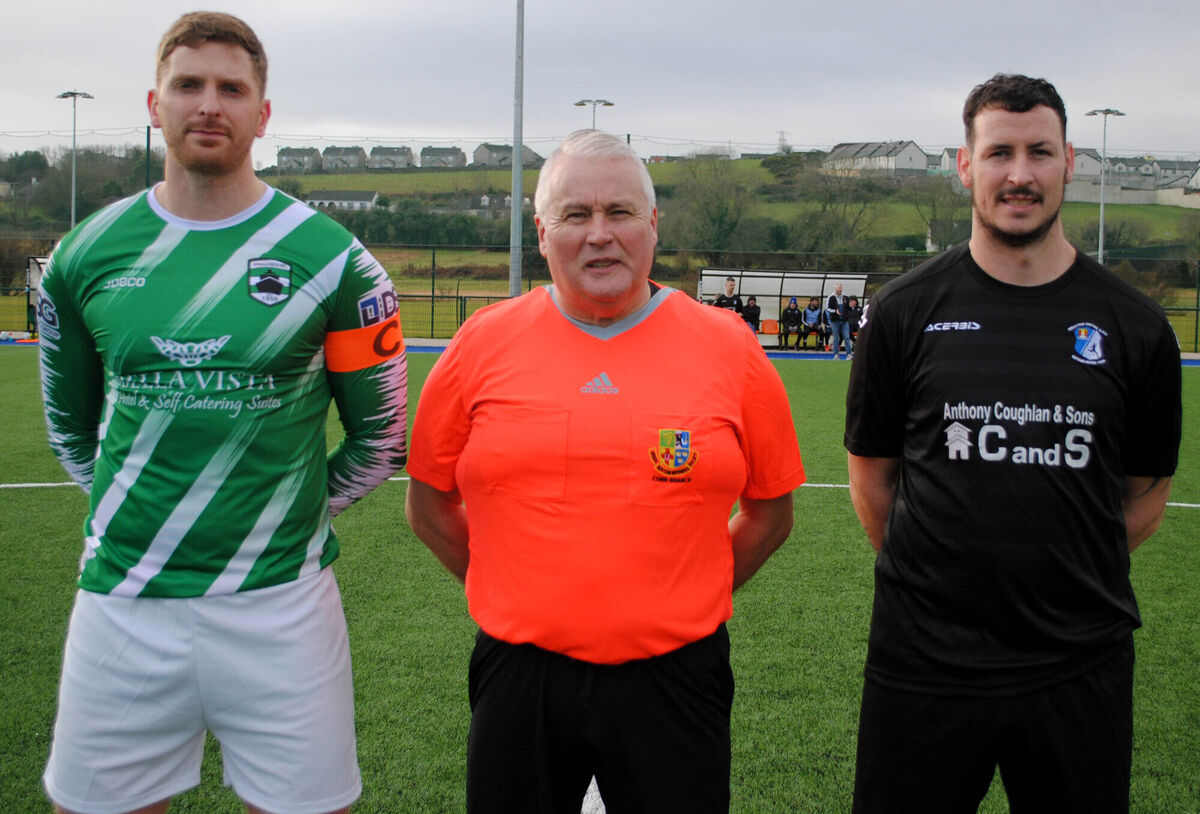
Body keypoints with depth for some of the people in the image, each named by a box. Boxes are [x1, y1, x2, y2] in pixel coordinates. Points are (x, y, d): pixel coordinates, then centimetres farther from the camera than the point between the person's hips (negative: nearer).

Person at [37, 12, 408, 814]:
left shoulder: (331, 257, -4)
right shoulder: (87, 253, 4)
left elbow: (380, 436, 4)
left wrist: (290, 515, 4)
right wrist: (130, 508, 11)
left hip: (280, 601, -2)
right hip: (121, 600, 2)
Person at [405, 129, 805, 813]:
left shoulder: (730, 348, -2)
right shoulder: (483, 344, -1)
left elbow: (771, 513, 8)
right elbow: (431, 505, 9)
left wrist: (682, 603, 4)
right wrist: (521, 595, 5)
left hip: (674, 679, 0)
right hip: (520, 675, 1)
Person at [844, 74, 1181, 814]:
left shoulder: (1133, 324, 1)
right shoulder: (906, 312, -1)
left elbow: (1147, 494, 9)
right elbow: (872, 474, 5)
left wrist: (1070, 580, 4)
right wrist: (932, 582, 4)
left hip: (1082, 669, 1)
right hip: (925, 663, -1)